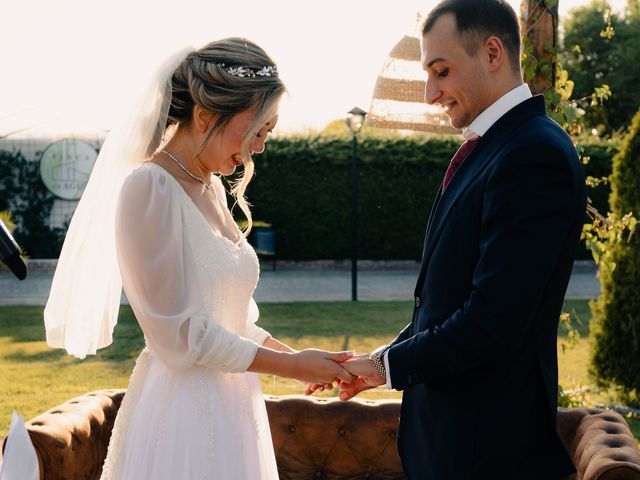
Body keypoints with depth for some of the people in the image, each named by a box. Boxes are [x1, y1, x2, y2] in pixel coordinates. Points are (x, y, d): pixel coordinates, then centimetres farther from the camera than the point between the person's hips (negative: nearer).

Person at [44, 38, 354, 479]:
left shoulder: (212, 187, 10)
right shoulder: (149, 187, -15)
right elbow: (178, 334, -17)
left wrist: (299, 358, 3)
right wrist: (292, 366, -12)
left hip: (231, 408, 8)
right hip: (182, 413, -8)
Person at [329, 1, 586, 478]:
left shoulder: (533, 155, -19)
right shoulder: (485, 149, 11)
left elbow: (493, 321, -24)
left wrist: (390, 364, -12)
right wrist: (387, 357, 7)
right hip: (449, 423, 9)